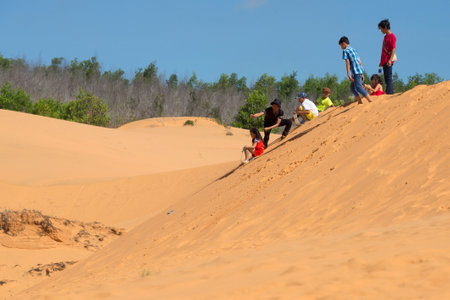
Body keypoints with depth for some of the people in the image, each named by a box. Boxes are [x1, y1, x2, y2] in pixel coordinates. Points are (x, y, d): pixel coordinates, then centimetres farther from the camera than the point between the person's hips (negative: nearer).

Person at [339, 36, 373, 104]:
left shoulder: (345, 51, -3)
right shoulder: (353, 50, 22)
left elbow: (347, 63, -12)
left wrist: (348, 75, -15)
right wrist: (362, 74, 23)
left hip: (356, 72, -9)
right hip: (360, 71, 9)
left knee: (359, 87, -13)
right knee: (352, 87, 17)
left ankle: (371, 101, -23)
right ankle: (360, 102, 11)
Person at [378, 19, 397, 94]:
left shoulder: (392, 36, -8)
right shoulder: (385, 37, 19)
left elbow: (393, 49, -15)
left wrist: (390, 60, -25)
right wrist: (381, 61, 24)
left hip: (388, 61, -9)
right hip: (384, 61, 9)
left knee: (388, 77, -13)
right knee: (387, 78, 9)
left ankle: (389, 92, -16)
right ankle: (391, 92, 11)